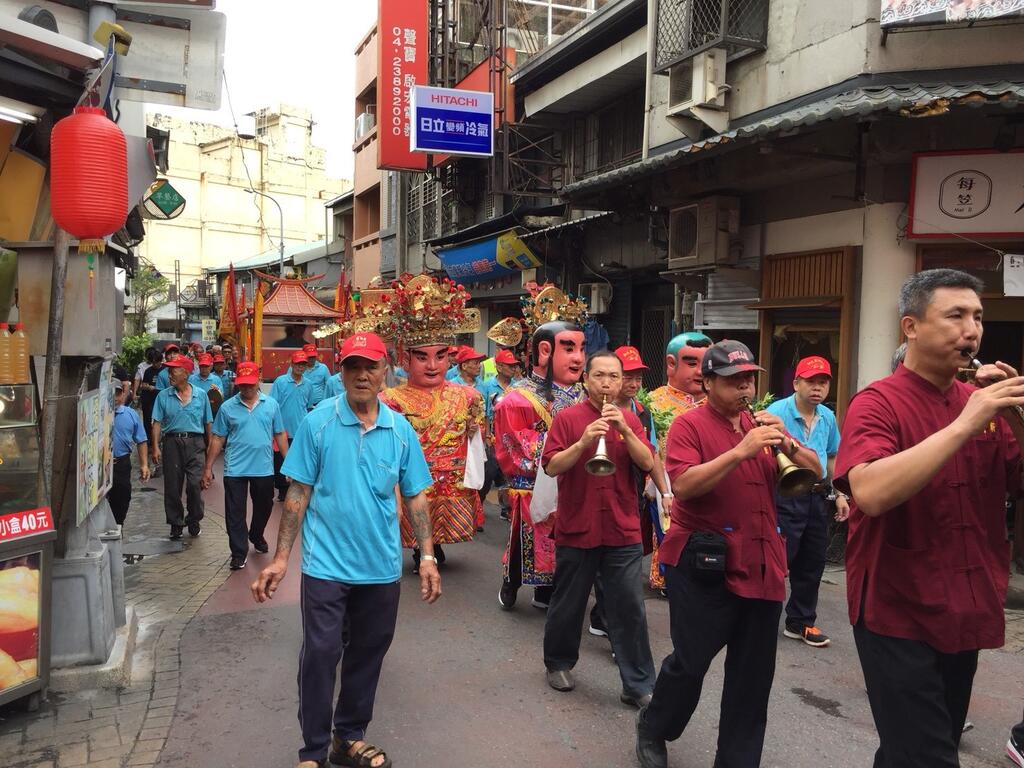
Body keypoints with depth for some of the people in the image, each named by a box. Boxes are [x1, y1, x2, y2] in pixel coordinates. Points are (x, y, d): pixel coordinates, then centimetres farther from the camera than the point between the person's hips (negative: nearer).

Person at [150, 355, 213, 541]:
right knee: (172, 486, 5)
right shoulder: (163, 396, 6)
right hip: (172, 442, 1)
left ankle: (193, 520, 12)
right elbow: (157, 423, 3)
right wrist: (156, 447, -7)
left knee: (195, 483, -9)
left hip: (195, 443, -1)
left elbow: (207, 423, 10)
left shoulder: (201, 395, 5)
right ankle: (176, 524, 19)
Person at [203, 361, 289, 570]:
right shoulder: (227, 407, -1)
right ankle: (239, 553, 13)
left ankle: (257, 537, 44)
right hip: (235, 469, -1)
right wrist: (208, 468, 1)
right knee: (235, 513, 2)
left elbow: (280, 435, 6)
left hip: (264, 468, 2)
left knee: (264, 507, 18)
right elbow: (218, 439, 2)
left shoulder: (271, 404, 2)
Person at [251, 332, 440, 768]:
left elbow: (415, 497, 4)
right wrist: (280, 559, -9)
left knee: (368, 653, 15)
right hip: (326, 564, -3)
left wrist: (427, 556, -1)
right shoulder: (318, 422, -7)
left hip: (381, 567, 3)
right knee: (320, 655, 3)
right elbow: (298, 493, -5)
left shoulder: (400, 430, 0)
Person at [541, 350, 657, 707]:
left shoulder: (630, 420, 7)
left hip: (623, 531, 2)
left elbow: (647, 464, -4)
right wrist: (584, 441, -23)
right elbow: (551, 466, -10)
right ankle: (558, 663, 36)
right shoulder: (567, 418, -2)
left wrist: (625, 429, -17)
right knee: (568, 603, 14)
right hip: (576, 529, -2)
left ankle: (638, 685, 13)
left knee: (630, 609, 3)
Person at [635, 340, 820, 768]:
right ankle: (652, 729, 31)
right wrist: (740, 451, -27)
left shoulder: (762, 424, 11)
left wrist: (786, 444, -11)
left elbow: (814, 472, 8)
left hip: (762, 567, 6)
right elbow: (683, 486, -21)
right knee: (690, 663, 4)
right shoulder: (690, 424, -6)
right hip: (704, 566, -6)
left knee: (754, 676, 12)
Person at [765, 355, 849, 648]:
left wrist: (840, 494, 17)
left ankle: (801, 622, 28)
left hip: (817, 497, 7)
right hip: (785, 497, -7)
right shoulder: (777, 412, -11)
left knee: (811, 564, 14)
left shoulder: (828, 417, 10)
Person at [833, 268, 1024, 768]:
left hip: (965, 614, 7)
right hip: (899, 615, -6)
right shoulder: (878, 402, -14)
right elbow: (871, 493, -30)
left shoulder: (984, 403, 4)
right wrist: (963, 425, -28)